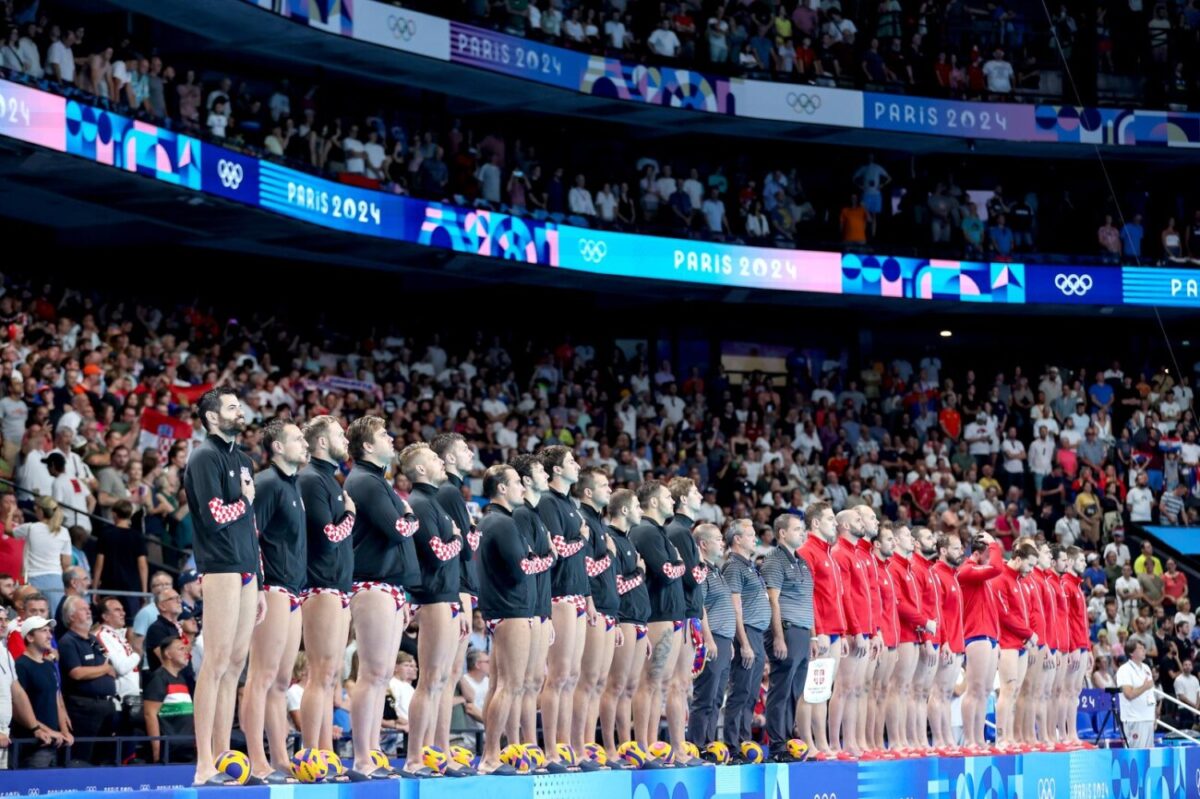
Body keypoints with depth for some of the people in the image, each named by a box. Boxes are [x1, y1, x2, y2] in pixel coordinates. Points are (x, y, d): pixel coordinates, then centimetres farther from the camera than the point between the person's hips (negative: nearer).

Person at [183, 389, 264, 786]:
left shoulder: (241, 460, 22)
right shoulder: (206, 457, -5)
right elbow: (215, 516, -17)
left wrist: (259, 585, 20)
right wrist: (245, 500, 2)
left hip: (247, 570, 8)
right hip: (221, 568, -8)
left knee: (235, 665, 7)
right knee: (217, 663, -10)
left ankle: (223, 759, 10)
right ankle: (206, 767, -11)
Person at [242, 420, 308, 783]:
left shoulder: (292, 485, 19)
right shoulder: (267, 482, -8)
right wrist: (260, 588, -18)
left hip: (292, 592, 9)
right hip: (273, 588, -9)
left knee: (281, 681, 10)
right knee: (263, 676, -9)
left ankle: (281, 761, 13)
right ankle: (258, 766, -11)